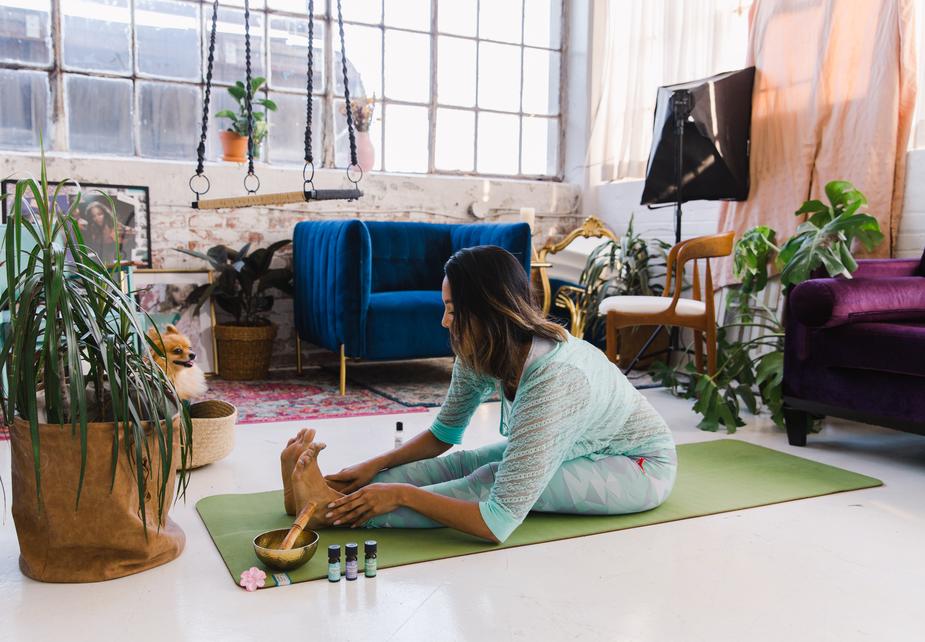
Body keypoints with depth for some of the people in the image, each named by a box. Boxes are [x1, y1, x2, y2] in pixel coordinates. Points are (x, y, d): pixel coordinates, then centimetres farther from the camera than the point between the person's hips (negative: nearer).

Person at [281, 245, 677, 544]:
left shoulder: (554, 382, -41)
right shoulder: (482, 354, -16)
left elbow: (497, 524, -41)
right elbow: (443, 434, 0)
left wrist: (402, 493, -34)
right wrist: (375, 466, -14)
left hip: (641, 467, -7)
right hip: (577, 449, 7)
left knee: (491, 481, -28)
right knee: (461, 464, -18)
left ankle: (337, 510, -28)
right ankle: (331, 495, -17)